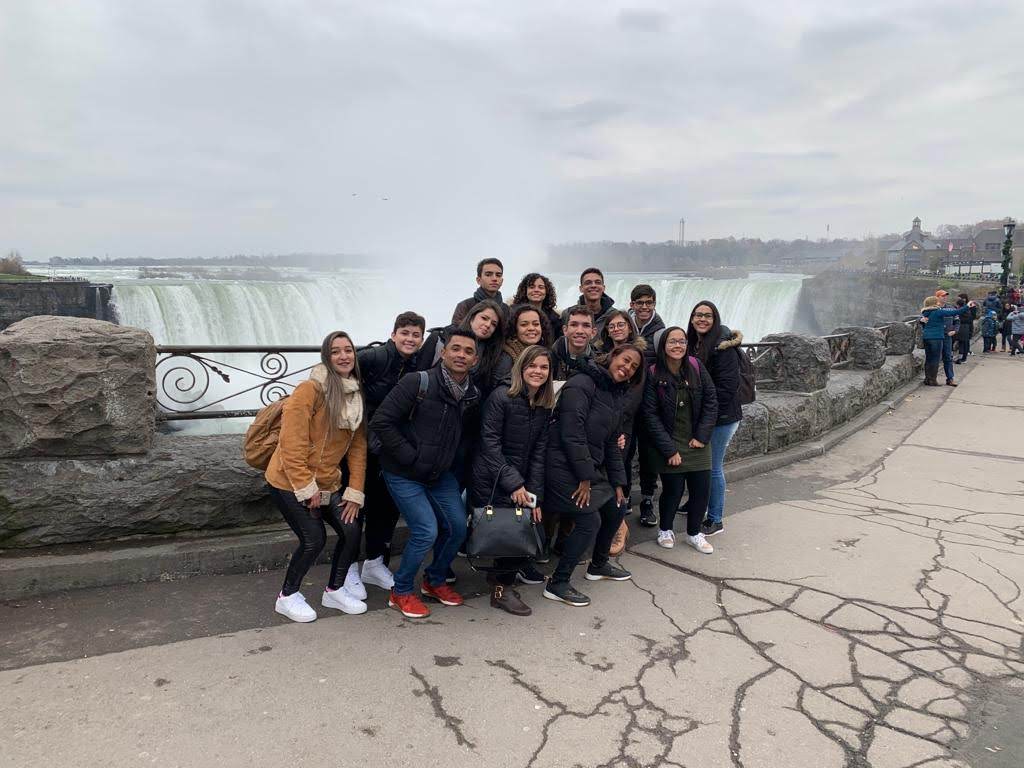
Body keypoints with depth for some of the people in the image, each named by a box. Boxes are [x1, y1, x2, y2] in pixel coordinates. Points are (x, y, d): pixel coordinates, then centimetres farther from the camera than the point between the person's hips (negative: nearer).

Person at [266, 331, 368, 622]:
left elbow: (358, 447, 3)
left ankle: (335, 591, 22)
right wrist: (307, 489, -17)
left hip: (326, 484, 7)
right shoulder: (310, 390, -19)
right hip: (290, 483, -7)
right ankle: (288, 597, 15)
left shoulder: (357, 396, 4)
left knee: (351, 531, -1)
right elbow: (292, 445, -21)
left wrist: (355, 492, -2)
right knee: (314, 540, -10)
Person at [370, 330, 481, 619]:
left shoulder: (472, 395, -1)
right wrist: (411, 458, -20)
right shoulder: (417, 382, -20)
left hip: (440, 475, 6)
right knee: (426, 531, -13)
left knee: (457, 527, 5)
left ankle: (435, 581, 31)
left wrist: (450, 462, 3)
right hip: (404, 474, -6)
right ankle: (401, 592, 11)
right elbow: (381, 422, -21)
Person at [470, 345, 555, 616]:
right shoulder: (501, 397, -14)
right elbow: (490, 443, -16)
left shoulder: (544, 407, 6)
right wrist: (513, 484, -18)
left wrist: (535, 495, -2)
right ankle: (502, 588, 10)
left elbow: (538, 452, 5)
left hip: (520, 482, 6)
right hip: (491, 481, -6)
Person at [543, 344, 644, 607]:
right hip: (565, 468, -10)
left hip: (591, 468, 10)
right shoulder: (581, 385, -16)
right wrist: (584, 477, -19)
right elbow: (572, 434, -21)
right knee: (590, 521, -11)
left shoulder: (615, 396, 14)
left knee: (616, 510, 15)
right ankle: (557, 584, 2)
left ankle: (598, 565, 38)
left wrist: (618, 482, 12)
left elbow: (611, 443, 18)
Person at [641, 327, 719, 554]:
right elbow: (651, 415, -11)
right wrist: (669, 449, -13)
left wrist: (702, 436, -5)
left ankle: (694, 533, 27)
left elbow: (711, 402, 1)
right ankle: (665, 529, 27)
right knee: (673, 489, -2)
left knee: (701, 488, 3)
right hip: (670, 443, -3)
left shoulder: (696, 367, -4)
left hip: (697, 442, 3)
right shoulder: (654, 375, -11)